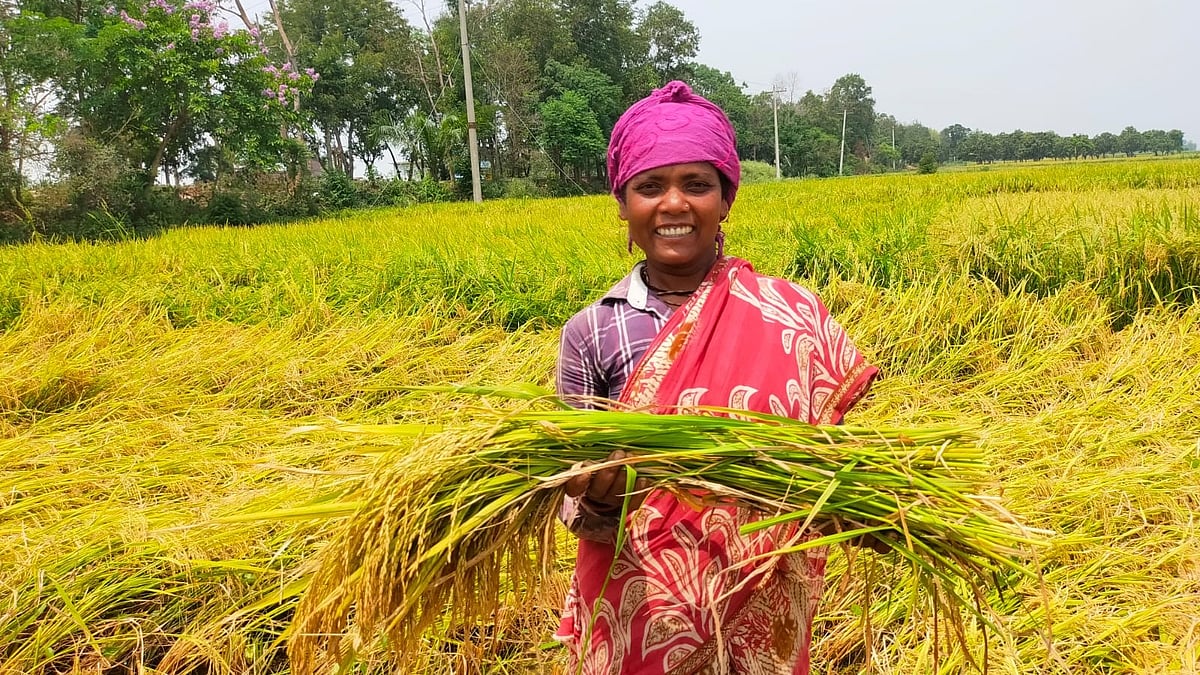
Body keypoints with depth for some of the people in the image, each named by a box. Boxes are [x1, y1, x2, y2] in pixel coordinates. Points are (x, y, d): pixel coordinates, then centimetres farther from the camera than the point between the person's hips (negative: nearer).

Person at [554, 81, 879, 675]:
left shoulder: (791, 315, -7)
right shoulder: (590, 333, -7)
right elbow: (578, 507, -5)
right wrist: (597, 499, -26)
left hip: (760, 615, 1)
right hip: (641, 618, 0)